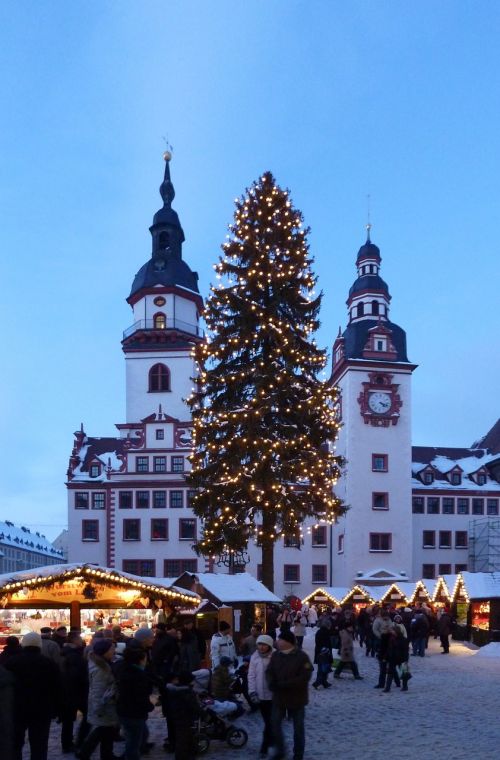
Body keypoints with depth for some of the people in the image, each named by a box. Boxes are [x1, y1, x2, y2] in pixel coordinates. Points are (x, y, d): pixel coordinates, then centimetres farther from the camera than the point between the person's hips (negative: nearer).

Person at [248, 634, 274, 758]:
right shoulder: (254, 657, -3)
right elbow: (251, 676, 0)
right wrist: (252, 692, -6)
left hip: (273, 694, -3)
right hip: (260, 694, 3)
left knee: (270, 722, 0)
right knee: (267, 721, 16)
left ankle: (264, 747, 9)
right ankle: (271, 740, 34)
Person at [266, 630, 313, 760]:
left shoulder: (302, 656, -16)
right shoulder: (275, 655, 0)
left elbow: (305, 677, -20)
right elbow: (269, 672, 3)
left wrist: (285, 684, -25)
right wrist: (271, 683, -20)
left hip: (296, 697, -4)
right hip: (279, 696, 4)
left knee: (298, 726, 10)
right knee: (275, 722, 7)